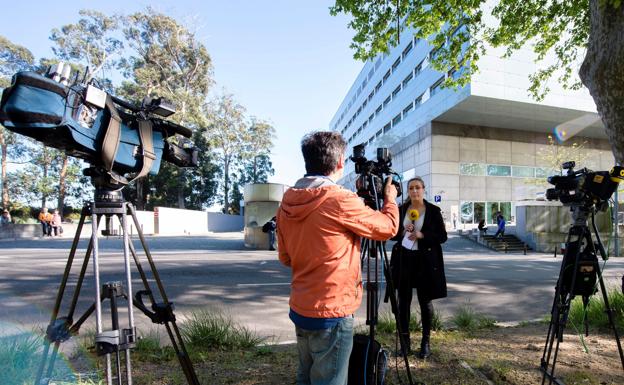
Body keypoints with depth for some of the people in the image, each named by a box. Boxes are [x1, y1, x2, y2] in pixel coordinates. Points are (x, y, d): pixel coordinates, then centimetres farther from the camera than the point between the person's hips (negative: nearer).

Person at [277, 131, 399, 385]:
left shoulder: (286, 204, 1)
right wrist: (390, 198, 13)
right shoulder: (340, 200, -19)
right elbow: (388, 228, -4)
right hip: (331, 313, -7)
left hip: (300, 309, 7)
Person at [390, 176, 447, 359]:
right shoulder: (400, 209, 6)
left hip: (425, 260, -2)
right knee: (404, 300, 4)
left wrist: (422, 235, -15)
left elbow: (442, 236, -1)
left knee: (425, 301, 5)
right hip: (403, 259, 2)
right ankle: (405, 340, 17)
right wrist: (403, 231, -10)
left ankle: (426, 342, 20)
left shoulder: (433, 210, 0)